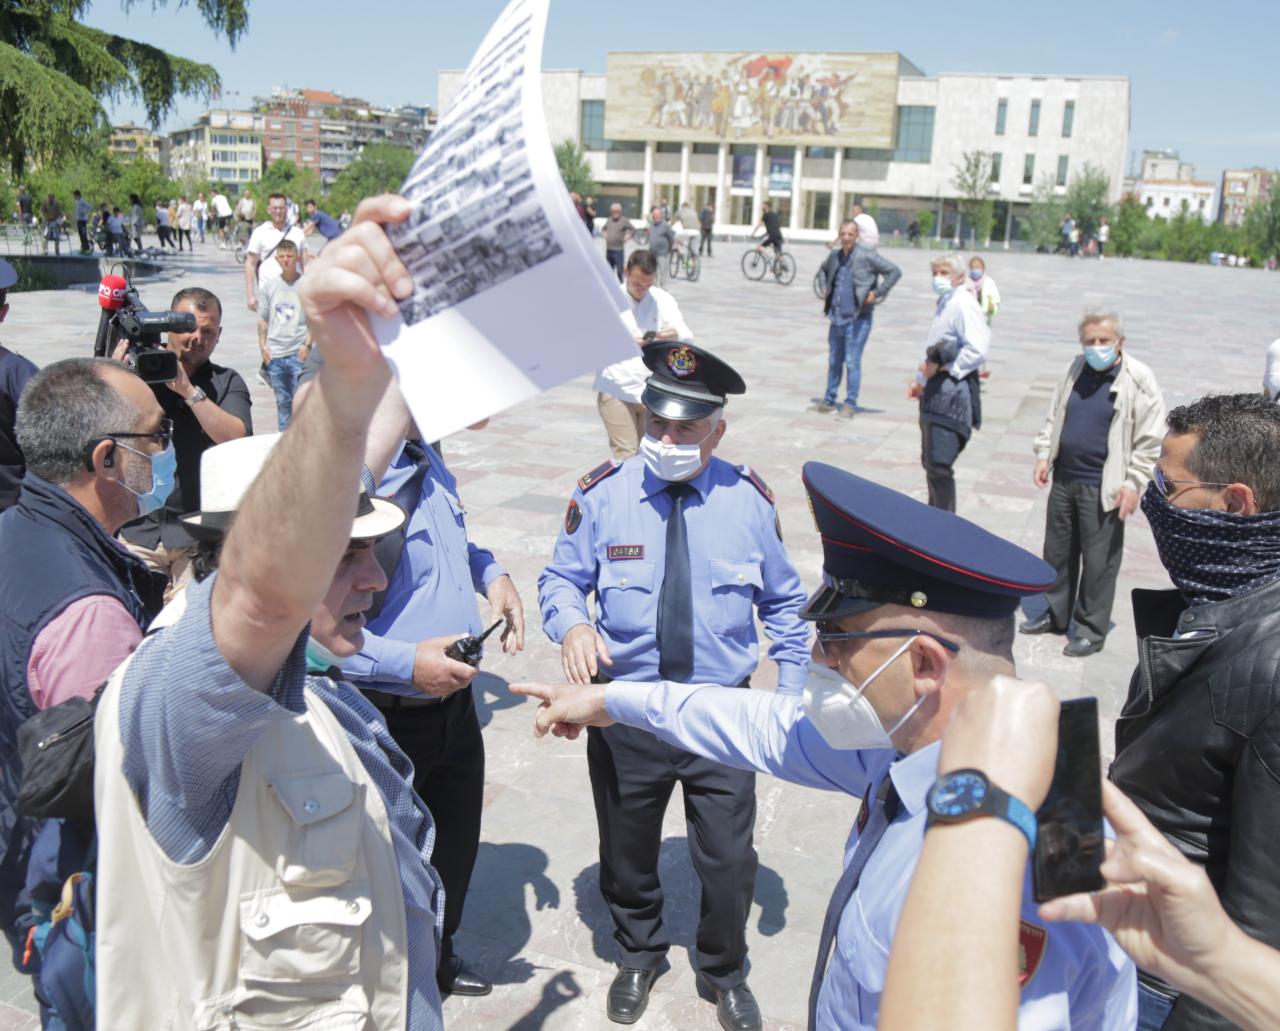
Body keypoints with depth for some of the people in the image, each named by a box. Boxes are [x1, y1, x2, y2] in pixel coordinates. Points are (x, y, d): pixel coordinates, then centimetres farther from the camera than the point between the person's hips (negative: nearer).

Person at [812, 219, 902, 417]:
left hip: (858, 319, -6)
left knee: (852, 362, -6)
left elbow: (895, 271, -10)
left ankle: (850, 404, 2)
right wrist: (828, 290, 19)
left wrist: (877, 293, -12)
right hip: (836, 318, 6)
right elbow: (824, 270, 32)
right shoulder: (834, 256, 9)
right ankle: (829, 400, 23)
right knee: (834, 361, 13)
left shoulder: (867, 256, -9)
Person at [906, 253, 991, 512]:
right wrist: (920, 380, 21)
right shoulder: (944, 304, 18)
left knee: (939, 465, -11)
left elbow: (977, 350, -23)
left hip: (953, 394, -10)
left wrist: (941, 368, -18)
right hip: (935, 392, 11)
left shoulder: (963, 304, -14)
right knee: (930, 461, 18)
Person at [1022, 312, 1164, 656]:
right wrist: (1043, 454, 7)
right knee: (1057, 552, 16)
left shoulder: (1139, 380, -11)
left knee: (1098, 561, 3)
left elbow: (1150, 440, -10)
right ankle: (1055, 614, 33)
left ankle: (1092, 629, 16)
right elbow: (1053, 416, 17)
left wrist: (1133, 483, -14)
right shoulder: (1075, 370, 6)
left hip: (1103, 488, -6)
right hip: (1063, 479, 6)